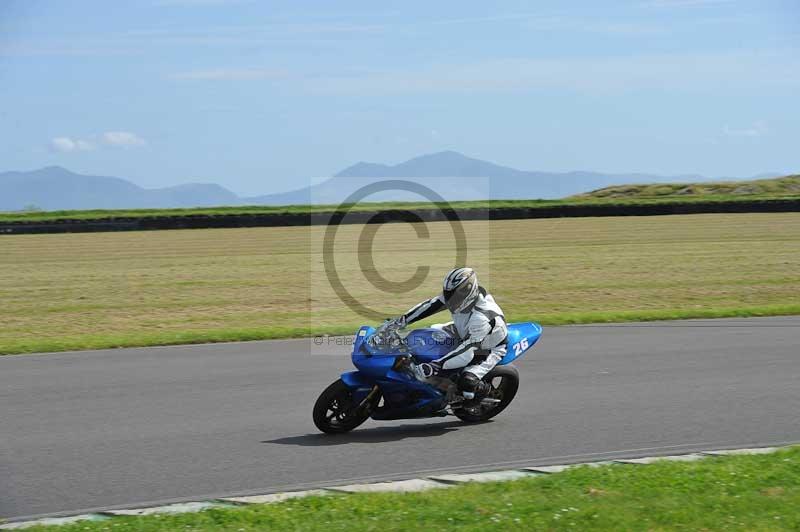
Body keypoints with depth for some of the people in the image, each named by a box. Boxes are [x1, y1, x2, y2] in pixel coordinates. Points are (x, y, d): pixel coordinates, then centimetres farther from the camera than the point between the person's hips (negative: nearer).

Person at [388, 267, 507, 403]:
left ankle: (486, 390, 7)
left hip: (489, 349, -8)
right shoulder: (461, 295, -21)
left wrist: (435, 366, -50)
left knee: (467, 384, -28)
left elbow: (468, 349, -44)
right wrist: (403, 320, -15)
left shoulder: (482, 317, -43)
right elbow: (431, 305, -10)